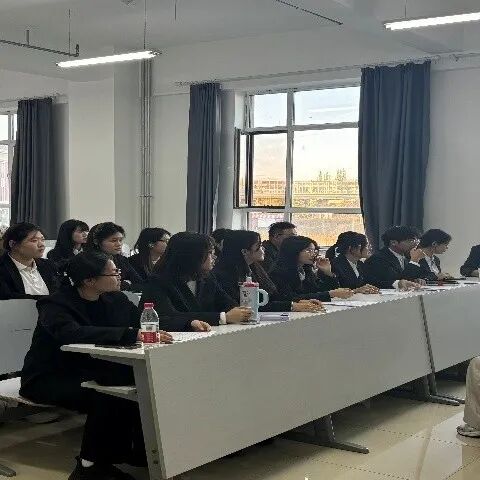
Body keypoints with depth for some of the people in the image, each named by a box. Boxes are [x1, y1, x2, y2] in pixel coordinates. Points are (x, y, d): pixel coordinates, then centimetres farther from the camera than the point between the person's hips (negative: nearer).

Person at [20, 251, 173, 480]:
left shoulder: (115, 299, 2)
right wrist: (131, 334, -49)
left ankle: (140, 451, -5)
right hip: (49, 380, -6)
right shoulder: (55, 305, -20)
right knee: (106, 397, -33)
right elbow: (74, 334, -39)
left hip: (89, 372, 7)